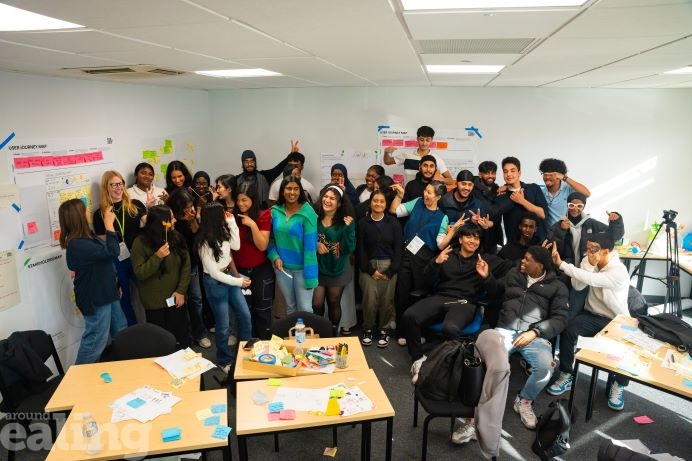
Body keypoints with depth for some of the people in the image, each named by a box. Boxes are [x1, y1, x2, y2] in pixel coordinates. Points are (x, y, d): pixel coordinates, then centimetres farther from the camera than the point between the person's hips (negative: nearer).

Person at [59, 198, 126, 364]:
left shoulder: (86, 237, 3)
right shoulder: (77, 245, -28)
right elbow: (112, 251, -31)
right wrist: (109, 224, -22)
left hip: (106, 293, 10)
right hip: (94, 299, -10)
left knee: (121, 333, 22)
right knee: (95, 341, 4)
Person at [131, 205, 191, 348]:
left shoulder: (177, 237, -1)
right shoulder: (141, 242, -11)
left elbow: (186, 266, -1)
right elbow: (140, 273, -15)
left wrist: (181, 290, -9)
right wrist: (157, 257, -27)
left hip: (176, 299, 3)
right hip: (155, 303, -3)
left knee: (183, 338, 15)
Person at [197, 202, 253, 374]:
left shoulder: (222, 231, -6)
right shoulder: (205, 242, -25)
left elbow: (236, 246, 0)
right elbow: (214, 273, -21)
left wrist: (232, 223, -9)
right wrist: (238, 282, -17)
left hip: (229, 274, 7)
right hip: (215, 282, -7)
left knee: (245, 315, 15)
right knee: (223, 325, 7)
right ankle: (225, 361, 29)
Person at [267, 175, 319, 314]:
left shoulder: (307, 212, -15)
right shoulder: (275, 211, -3)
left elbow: (310, 244, -16)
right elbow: (270, 238, 8)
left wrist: (309, 274, -17)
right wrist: (275, 257, -9)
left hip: (302, 268, -4)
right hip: (282, 267, 4)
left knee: (305, 308, 3)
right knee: (290, 305, 20)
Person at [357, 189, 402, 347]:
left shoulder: (393, 223, 4)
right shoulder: (362, 223, 3)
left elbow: (398, 248, 1)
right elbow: (360, 249, 1)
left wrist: (391, 271, -6)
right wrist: (370, 270, -7)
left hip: (389, 266, 1)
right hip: (368, 266, 0)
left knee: (386, 300, -3)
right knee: (370, 299, -9)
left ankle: (384, 330, 17)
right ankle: (368, 329, 13)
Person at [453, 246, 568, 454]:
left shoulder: (557, 287, 11)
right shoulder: (514, 274, 19)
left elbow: (560, 319, 2)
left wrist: (535, 332, -13)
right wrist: (487, 277, 17)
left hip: (534, 335, 0)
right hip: (505, 330, 1)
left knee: (545, 367, -34)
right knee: (499, 368, -34)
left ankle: (524, 400, 0)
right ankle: (476, 420, -28)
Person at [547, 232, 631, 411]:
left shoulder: (619, 271, -22)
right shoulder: (590, 261, -4)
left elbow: (590, 279, -35)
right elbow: (577, 285, -12)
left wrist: (561, 264, -33)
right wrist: (589, 262, -22)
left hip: (616, 321, -4)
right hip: (591, 315, 4)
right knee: (568, 330, -26)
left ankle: (617, 385, 1)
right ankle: (567, 376, -10)